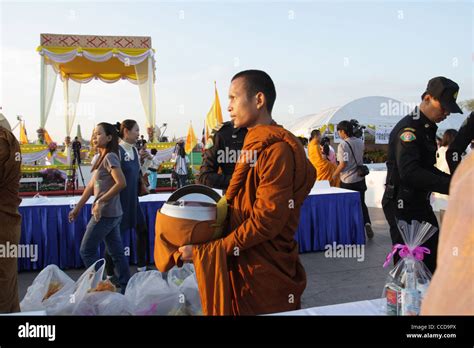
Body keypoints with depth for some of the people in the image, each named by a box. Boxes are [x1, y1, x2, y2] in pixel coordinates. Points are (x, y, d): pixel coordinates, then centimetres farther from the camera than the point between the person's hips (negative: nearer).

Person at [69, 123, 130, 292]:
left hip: (105, 213, -9)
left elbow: (121, 183, -24)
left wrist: (100, 201, -21)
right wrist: (78, 207, 19)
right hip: (112, 214, 9)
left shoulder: (110, 157, -12)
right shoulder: (101, 159, 15)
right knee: (117, 252, 11)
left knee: (87, 250, 2)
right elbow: (91, 186, 18)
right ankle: (127, 289, 18)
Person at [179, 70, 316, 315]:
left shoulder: (277, 149, -18)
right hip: (242, 269, 9)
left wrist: (204, 251, -20)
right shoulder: (255, 145, 13)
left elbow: (266, 221, -23)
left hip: (267, 277, -8)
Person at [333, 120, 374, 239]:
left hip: (347, 181, -6)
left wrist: (334, 175, -9)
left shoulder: (343, 145, -18)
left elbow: (343, 164, -22)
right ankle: (367, 223, -1)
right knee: (361, 203, 17)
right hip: (360, 179, 6)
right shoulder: (360, 142, 4)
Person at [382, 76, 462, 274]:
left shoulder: (428, 128, 14)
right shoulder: (408, 128, -18)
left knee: (433, 258, 16)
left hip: (421, 202, 10)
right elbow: (410, 172, -31)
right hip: (402, 205, -10)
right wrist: (451, 186, -32)